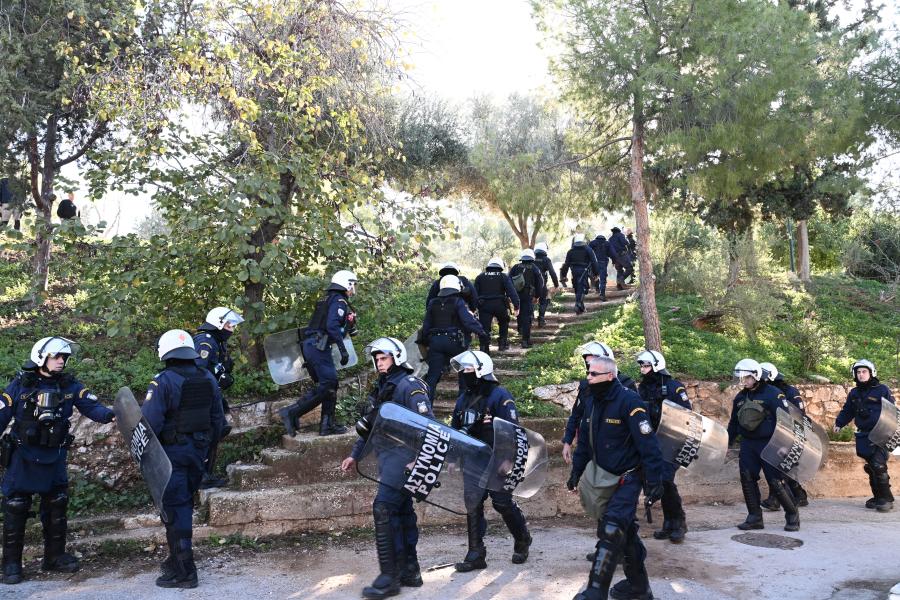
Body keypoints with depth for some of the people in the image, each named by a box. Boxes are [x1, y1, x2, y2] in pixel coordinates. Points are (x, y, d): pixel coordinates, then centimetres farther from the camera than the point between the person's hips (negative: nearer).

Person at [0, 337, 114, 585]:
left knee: (56, 509, 13)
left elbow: (91, 406, -15)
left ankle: (55, 556, 28)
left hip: (54, 458, 3)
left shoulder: (70, 386, -3)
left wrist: (110, 415, -35)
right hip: (22, 457, -3)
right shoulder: (20, 385, -10)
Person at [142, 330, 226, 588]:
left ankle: (184, 572, 4)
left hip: (172, 451, -6)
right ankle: (178, 559, 31)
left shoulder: (163, 381, -17)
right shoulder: (208, 379, 3)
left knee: (174, 508, 1)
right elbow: (218, 419, 9)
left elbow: (150, 422, -23)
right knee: (185, 504, 19)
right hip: (199, 450, 6)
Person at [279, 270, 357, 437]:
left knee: (328, 385, 12)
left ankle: (327, 424, 10)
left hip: (309, 345, 10)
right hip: (319, 346, -10)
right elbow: (332, 326, -20)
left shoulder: (328, 300, 23)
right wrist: (343, 350, -19)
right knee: (328, 385, -11)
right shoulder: (339, 301, -6)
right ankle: (292, 412, -15)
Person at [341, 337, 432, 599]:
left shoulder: (409, 386, -11)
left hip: (403, 457, -9)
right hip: (388, 457, 9)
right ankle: (409, 571, 20)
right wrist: (354, 455, 20)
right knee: (402, 511, 12)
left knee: (384, 509, -14)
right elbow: (369, 426, 23)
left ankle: (390, 577, -9)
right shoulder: (381, 388, 17)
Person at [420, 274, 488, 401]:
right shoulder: (458, 302, -5)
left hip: (436, 342, 3)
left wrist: (424, 341, 23)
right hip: (454, 342, -3)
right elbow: (468, 320, -17)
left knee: (432, 375, 2)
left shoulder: (433, 304, 10)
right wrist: (480, 332, -16)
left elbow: (426, 325, 14)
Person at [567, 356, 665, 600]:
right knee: (625, 530, 16)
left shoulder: (628, 401, -20)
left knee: (612, 529, -16)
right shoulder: (593, 402, 5)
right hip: (606, 477, 8)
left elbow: (648, 444, -23)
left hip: (629, 477, -8)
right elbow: (584, 441, 14)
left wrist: (655, 481, -24)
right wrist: (576, 472, 13)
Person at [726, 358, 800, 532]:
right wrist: (726, 444, 17)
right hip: (748, 444, 6)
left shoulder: (772, 394, -10)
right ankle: (754, 517, 12)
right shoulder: (740, 398, 11)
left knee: (775, 481, -5)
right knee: (747, 479, 2)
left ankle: (792, 515, 14)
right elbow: (733, 423, 20)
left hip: (769, 444, -6)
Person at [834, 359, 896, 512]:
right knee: (871, 467, 8)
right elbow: (847, 411, 22)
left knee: (878, 466, -14)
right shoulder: (854, 393, 15)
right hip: (863, 436, 6)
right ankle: (878, 497, 17)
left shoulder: (882, 390, -2)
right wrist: (839, 423, 9)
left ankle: (886, 499, -5)